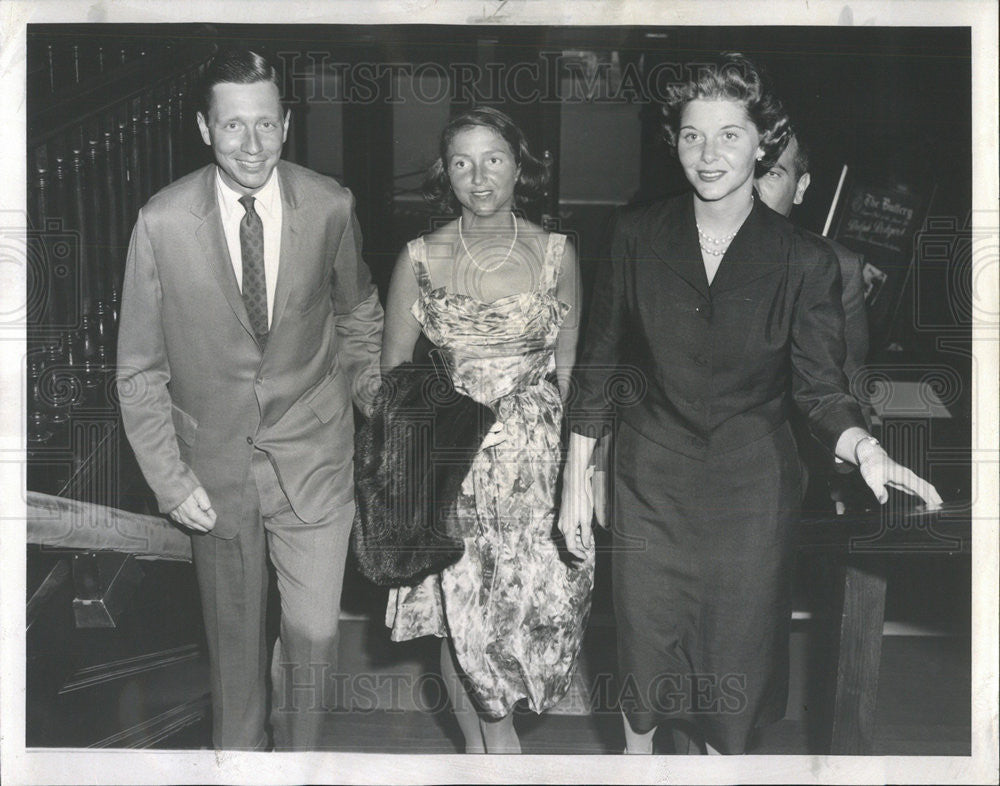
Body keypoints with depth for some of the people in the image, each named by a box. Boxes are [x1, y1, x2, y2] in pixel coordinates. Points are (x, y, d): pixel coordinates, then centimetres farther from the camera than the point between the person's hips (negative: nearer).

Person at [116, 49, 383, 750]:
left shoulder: (330, 206, -10)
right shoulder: (162, 223, -14)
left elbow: (358, 313, 10)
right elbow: (140, 369, -6)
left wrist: (373, 402, 7)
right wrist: (170, 479, -8)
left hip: (312, 454, 0)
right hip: (215, 461, 0)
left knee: (313, 633, 0)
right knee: (234, 635, 16)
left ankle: (298, 753, 28)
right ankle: (237, 751, 41)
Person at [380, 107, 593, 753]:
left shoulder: (556, 252, 0)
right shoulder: (420, 258, -2)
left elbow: (568, 366, 8)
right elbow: (393, 370, 6)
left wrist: (576, 458, 4)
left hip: (536, 457, 1)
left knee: (534, 601, 1)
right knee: (461, 612, 4)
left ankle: (497, 723, 27)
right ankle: (481, 738, 27)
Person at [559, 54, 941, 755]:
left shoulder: (805, 262, -8)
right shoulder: (639, 236, -5)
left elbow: (820, 388, -6)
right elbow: (600, 364, 1)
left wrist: (866, 450, -27)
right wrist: (575, 480, 1)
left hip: (751, 491, 0)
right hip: (652, 480, 1)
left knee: (734, 653, 10)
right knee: (646, 648, 12)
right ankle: (638, 750, 40)